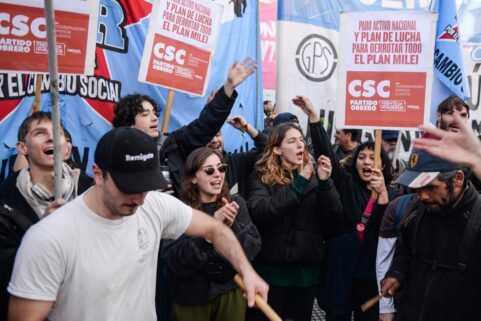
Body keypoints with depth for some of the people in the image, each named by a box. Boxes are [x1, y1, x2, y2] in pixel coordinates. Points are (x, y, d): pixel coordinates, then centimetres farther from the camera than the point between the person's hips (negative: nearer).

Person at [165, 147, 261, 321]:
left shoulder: (236, 203, -2)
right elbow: (177, 263, -18)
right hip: (191, 299, -2)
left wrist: (233, 227, -24)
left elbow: (253, 249, -7)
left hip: (231, 293, 2)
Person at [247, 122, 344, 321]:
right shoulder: (262, 176, -4)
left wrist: (324, 183, -19)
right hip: (271, 267, -2)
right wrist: (298, 184, -24)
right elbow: (258, 213, -21)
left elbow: (335, 217, -3)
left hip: (307, 267, 3)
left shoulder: (314, 174, 3)